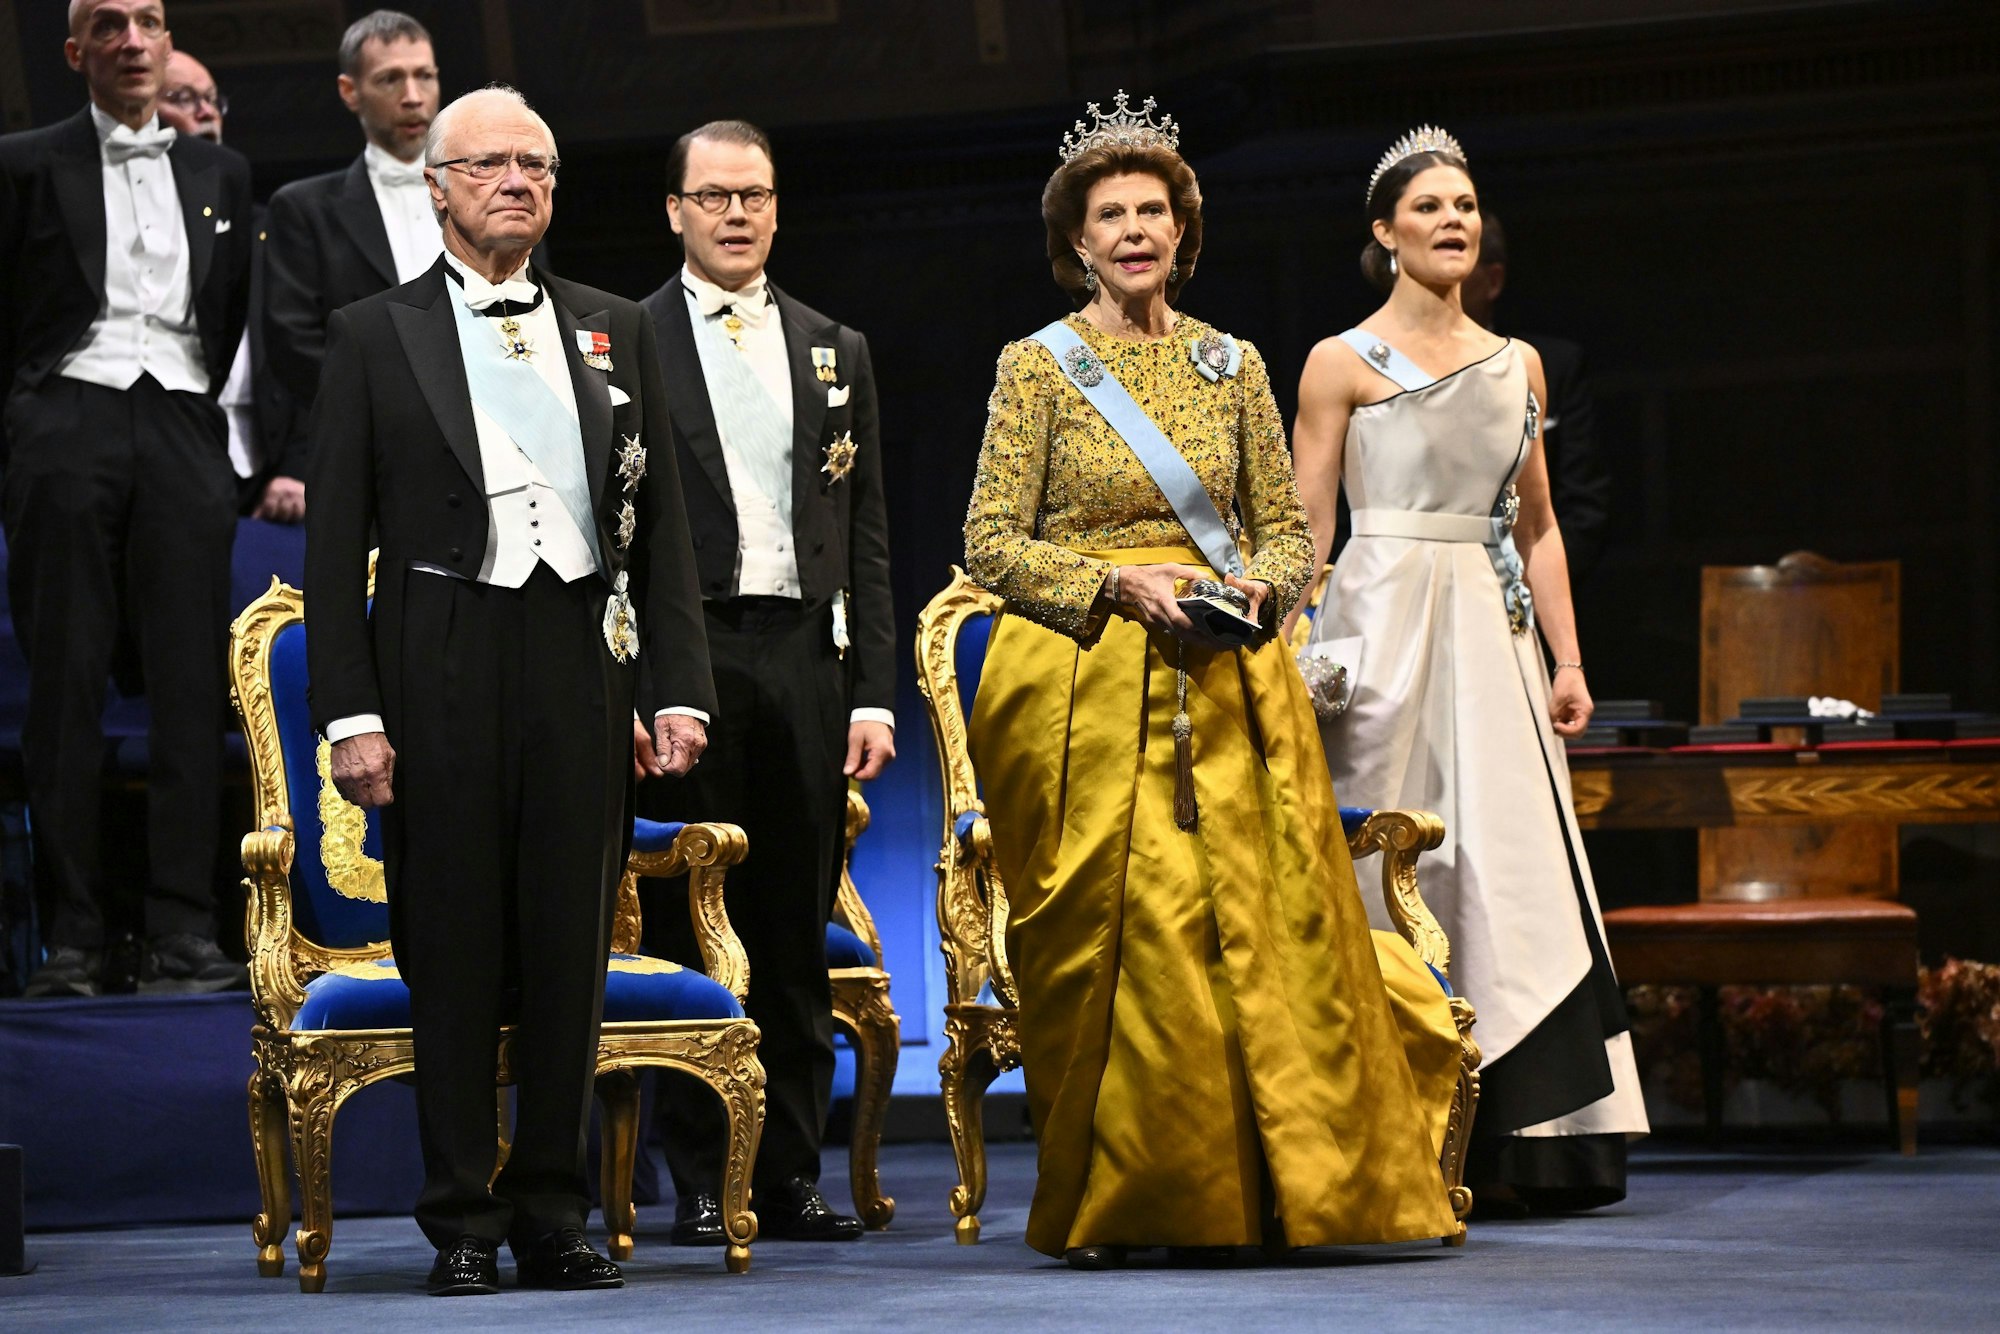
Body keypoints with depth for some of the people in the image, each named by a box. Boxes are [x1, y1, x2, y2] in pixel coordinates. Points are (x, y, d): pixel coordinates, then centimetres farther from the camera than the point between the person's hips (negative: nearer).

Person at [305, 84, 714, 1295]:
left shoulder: (615, 331, 15)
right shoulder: (376, 336, 6)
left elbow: (661, 523, 13)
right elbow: (336, 543, 2)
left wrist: (681, 685, 2)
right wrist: (351, 714, -6)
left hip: (583, 661, 2)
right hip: (445, 667, -2)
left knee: (573, 950, 4)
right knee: (453, 954, 0)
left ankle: (555, 1216, 13)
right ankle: (463, 1223, 8)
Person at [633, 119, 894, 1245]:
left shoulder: (838, 352, 15)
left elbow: (868, 539, 13)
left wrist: (874, 695, 5)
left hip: (806, 657, 3)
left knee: (798, 933, 6)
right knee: (691, 929, 0)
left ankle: (792, 1173, 12)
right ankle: (704, 1182, 6)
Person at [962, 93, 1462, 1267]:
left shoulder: (1232, 365, 12)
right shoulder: (1039, 366, 2)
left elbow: (1291, 529, 14)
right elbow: (993, 541, -1)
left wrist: (1256, 586, -7)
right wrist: (1117, 584, -14)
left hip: (1226, 683, 3)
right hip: (1084, 684, -3)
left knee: (1261, 924, -4)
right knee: (1107, 933, -7)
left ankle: (1262, 1191, 5)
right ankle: (1111, 1202, 3)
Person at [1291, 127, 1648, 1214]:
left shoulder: (1516, 363, 15)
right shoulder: (1343, 363, 1)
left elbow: (1537, 525, 16)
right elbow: (1305, 531, -1)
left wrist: (1567, 660, 8)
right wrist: (1302, 659, -12)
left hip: (1490, 632, 5)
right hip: (1384, 622, -4)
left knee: (1508, 868, 0)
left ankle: (1516, 1141, 3)